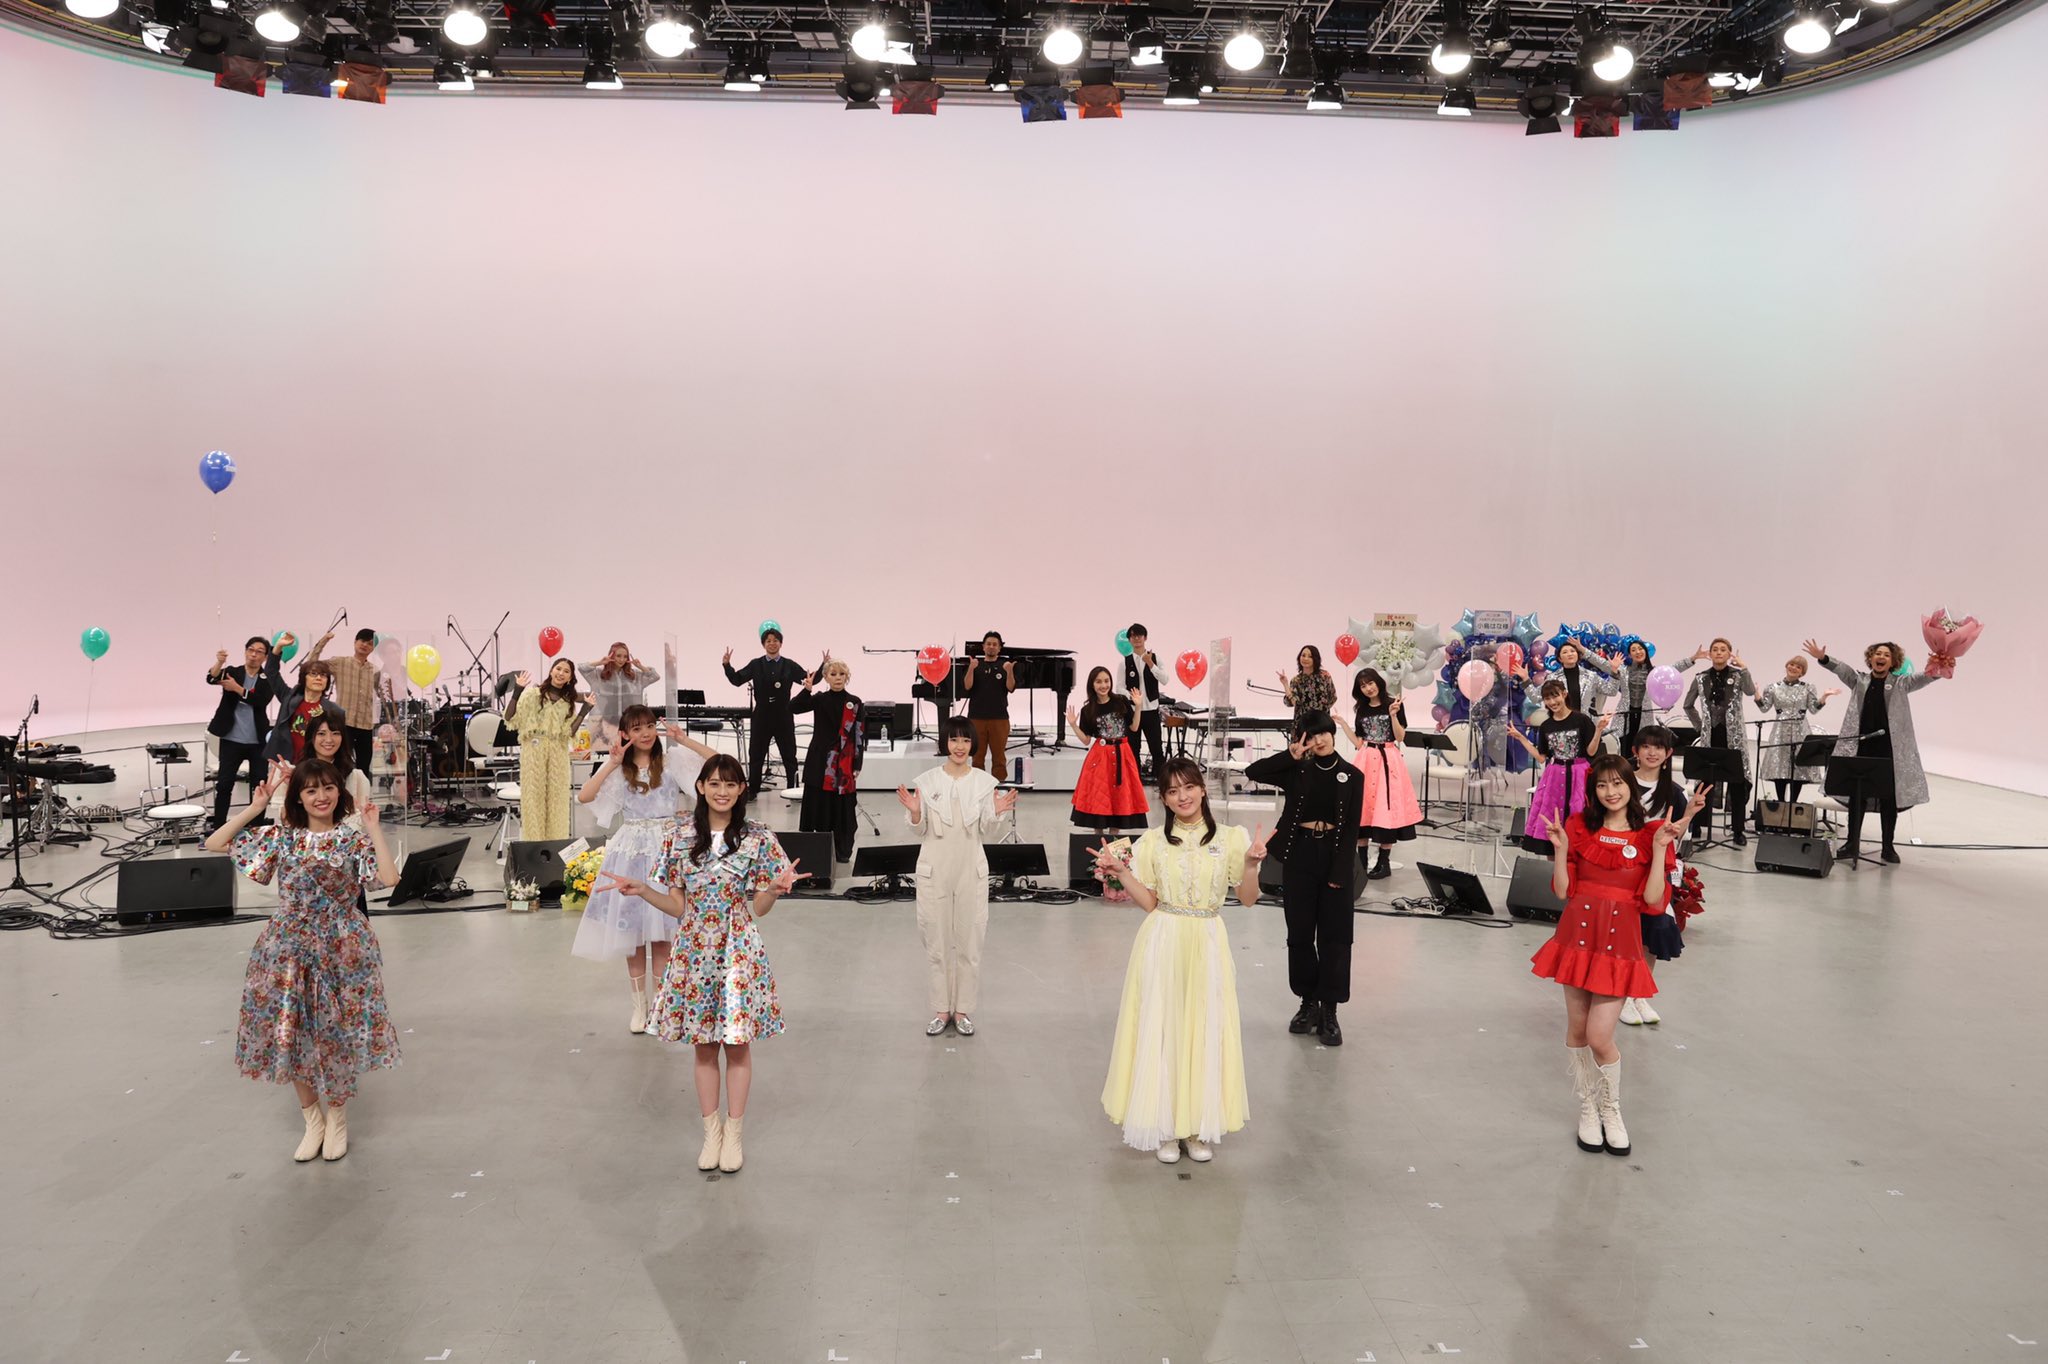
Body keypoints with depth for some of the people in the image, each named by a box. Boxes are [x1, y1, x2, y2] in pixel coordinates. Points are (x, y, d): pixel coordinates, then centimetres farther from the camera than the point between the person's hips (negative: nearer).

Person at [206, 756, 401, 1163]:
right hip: (290, 948, 2)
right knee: (290, 1033, 7)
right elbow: (214, 844, -2)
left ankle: (336, 1118, 26)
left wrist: (374, 829, -17)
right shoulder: (280, 837, 0)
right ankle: (312, 1118, 26)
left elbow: (389, 878, -19)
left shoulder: (353, 838, -5)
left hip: (341, 949, -2)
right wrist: (256, 807, -7)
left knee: (337, 1033, 5)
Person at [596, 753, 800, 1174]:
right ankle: (711, 1130, 27)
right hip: (695, 950, 2)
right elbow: (678, 906, 4)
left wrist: (775, 888, -21)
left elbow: (757, 909, -1)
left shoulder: (757, 838, -5)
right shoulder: (680, 835, 0)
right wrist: (641, 890, -10)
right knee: (704, 1045, 11)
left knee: (738, 1041, 6)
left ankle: (733, 1133, 21)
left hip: (739, 952, -2)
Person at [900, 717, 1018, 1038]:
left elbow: (985, 834, 4)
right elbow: (921, 833, 3)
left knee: (969, 940, 5)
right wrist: (915, 812, -17)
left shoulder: (984, 782, 0)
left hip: (971, 869, 0)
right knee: (937, 939, 6)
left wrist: (995, 814, -15)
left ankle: (963, 1009, 18)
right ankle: (941, 1009, 18)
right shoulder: (926, 780, -2)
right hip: (934, 869, 0)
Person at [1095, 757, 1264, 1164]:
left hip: (1207, 946, 0)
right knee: (1160, 1030, 2)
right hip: (1162, 947, 0)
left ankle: (1198, 1127, 18)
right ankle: (1165, 1127, 15)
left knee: (1204, 1031, 4)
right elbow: (1149, 902, 3)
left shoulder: (1230, 838, 1)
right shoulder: (1153, 842, 3)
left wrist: (1252, 864, -15)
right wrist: (1120, 871, -8)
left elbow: (1247, 899, 1)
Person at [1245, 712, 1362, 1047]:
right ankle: (1308, 1002, 22)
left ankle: (1329, 1011, 9)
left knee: (1333, 936, 2)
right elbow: (1253, 772, -10)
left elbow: (1352, 828, -3)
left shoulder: (1351, 776, 0)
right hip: (1299, 856, 1)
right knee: (1300, 933, 8)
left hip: (1335, 858, -1)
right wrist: (1291, 755, -16)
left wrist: (1340, 872, -10)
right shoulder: (1297, 771, 2)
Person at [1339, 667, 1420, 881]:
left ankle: (1384, 862, 2)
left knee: (1385, 808, -4)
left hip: (1387, 760, -4)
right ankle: (1361, 860, 8)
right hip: (1365, 761, 4)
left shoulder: (1393, 703, -2)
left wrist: (1393, 714, -19)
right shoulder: (1361, 709, 11)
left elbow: (1400, 737, -7)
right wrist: (1342, 723, 3)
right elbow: (1358, 743, 8)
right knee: (1363, 807, 1)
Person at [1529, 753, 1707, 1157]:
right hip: (1578, 934, 2)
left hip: (1620, 941, -2)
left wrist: (1660, 848, -14)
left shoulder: (1650, 834, 0)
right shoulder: (1579, 827, 3)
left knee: (1599, 1037, -6)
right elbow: (1563, 891, 1)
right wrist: (1560, 848, -12)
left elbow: (1653, 901, -7)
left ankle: (1611, 1109, 21)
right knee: (1576, 1030, 9)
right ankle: (1587, 1108, 28)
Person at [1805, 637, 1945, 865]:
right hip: (1861, 746, 1)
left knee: (1888, 797, 4)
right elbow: (1842, 669, -7)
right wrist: (1823, 658, -24)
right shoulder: (1859, 680, 8)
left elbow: (1918, 679, -10)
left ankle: (1888, 847, 14)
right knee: (1857, 794, 4)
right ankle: (1852, 842, 14)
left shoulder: (1900, 684, 5)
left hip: (1890, 748, -1)